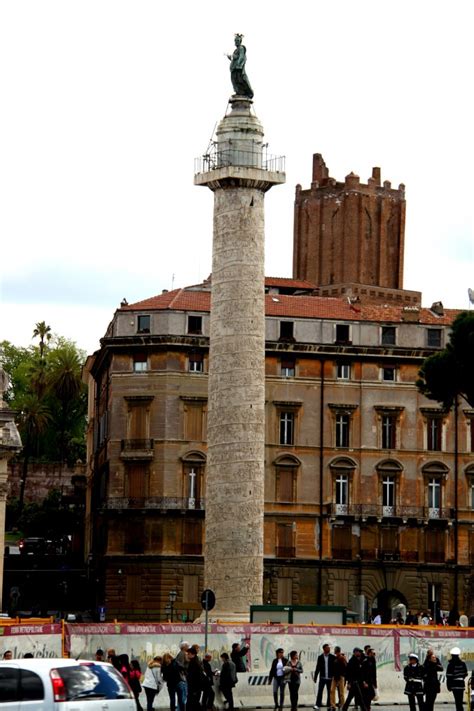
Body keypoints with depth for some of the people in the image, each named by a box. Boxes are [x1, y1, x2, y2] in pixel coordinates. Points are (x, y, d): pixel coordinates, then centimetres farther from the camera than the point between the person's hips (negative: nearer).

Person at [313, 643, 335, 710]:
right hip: (322, 677, 0)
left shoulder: (333, 657, 1)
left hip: (330, 678, 0)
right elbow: (317, 668, 5)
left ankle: (329, 704, 12)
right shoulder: (320, 657, 3)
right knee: (320, 691, -6)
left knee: (329, 692, 5)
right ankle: (317, 704, -6)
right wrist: (315, 677, 4)